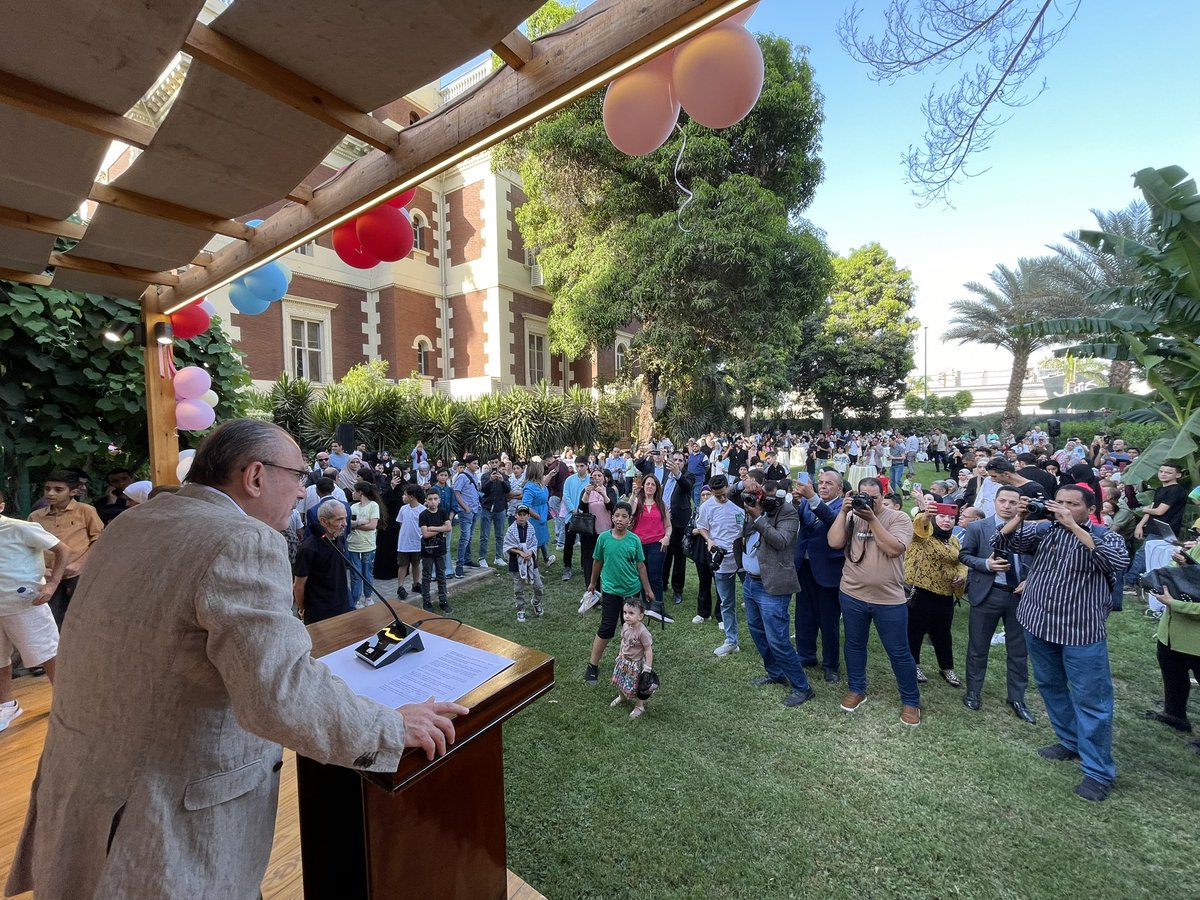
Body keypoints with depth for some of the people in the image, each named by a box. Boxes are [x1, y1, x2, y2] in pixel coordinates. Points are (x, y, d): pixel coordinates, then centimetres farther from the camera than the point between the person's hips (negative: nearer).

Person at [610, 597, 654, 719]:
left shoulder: (642, 632, -31)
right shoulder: (626, 626, -9)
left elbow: (648, 650, -23)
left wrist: (648, 667, -19)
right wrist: (620, 654, 13)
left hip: (637, 664, -7)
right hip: (624, 660, 7)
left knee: (636, 686, 10)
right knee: (620, 681, 23)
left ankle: (639, 706, 36)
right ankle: (622, 697, 53)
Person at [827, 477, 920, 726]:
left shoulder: (899, 518, -8)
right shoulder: (851, 517, 0)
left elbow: (894, 549, -21)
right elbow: (834, 543, -12)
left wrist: (872, 519, -22)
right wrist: (843, 511, -15)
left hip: (889, 599, -3)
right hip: (852, 595, 3)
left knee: (899, 652, 10)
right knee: (854, 645, 18)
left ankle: (910, 701, 30)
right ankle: (856, 690, 36)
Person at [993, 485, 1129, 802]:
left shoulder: (1105, 536, -5)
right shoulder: (1042, 530, 2)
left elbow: (1119, 561, -25)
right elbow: (1000, 543, -3)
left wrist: (1073, 526, -26)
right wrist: (1019, 517, -16)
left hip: (1082, 630, -4)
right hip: (1039, 624, 4)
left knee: (1090, 699, 3)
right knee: (1050, 687, 19)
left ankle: (1098, 771, 17)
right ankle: (1070, 742, 39)